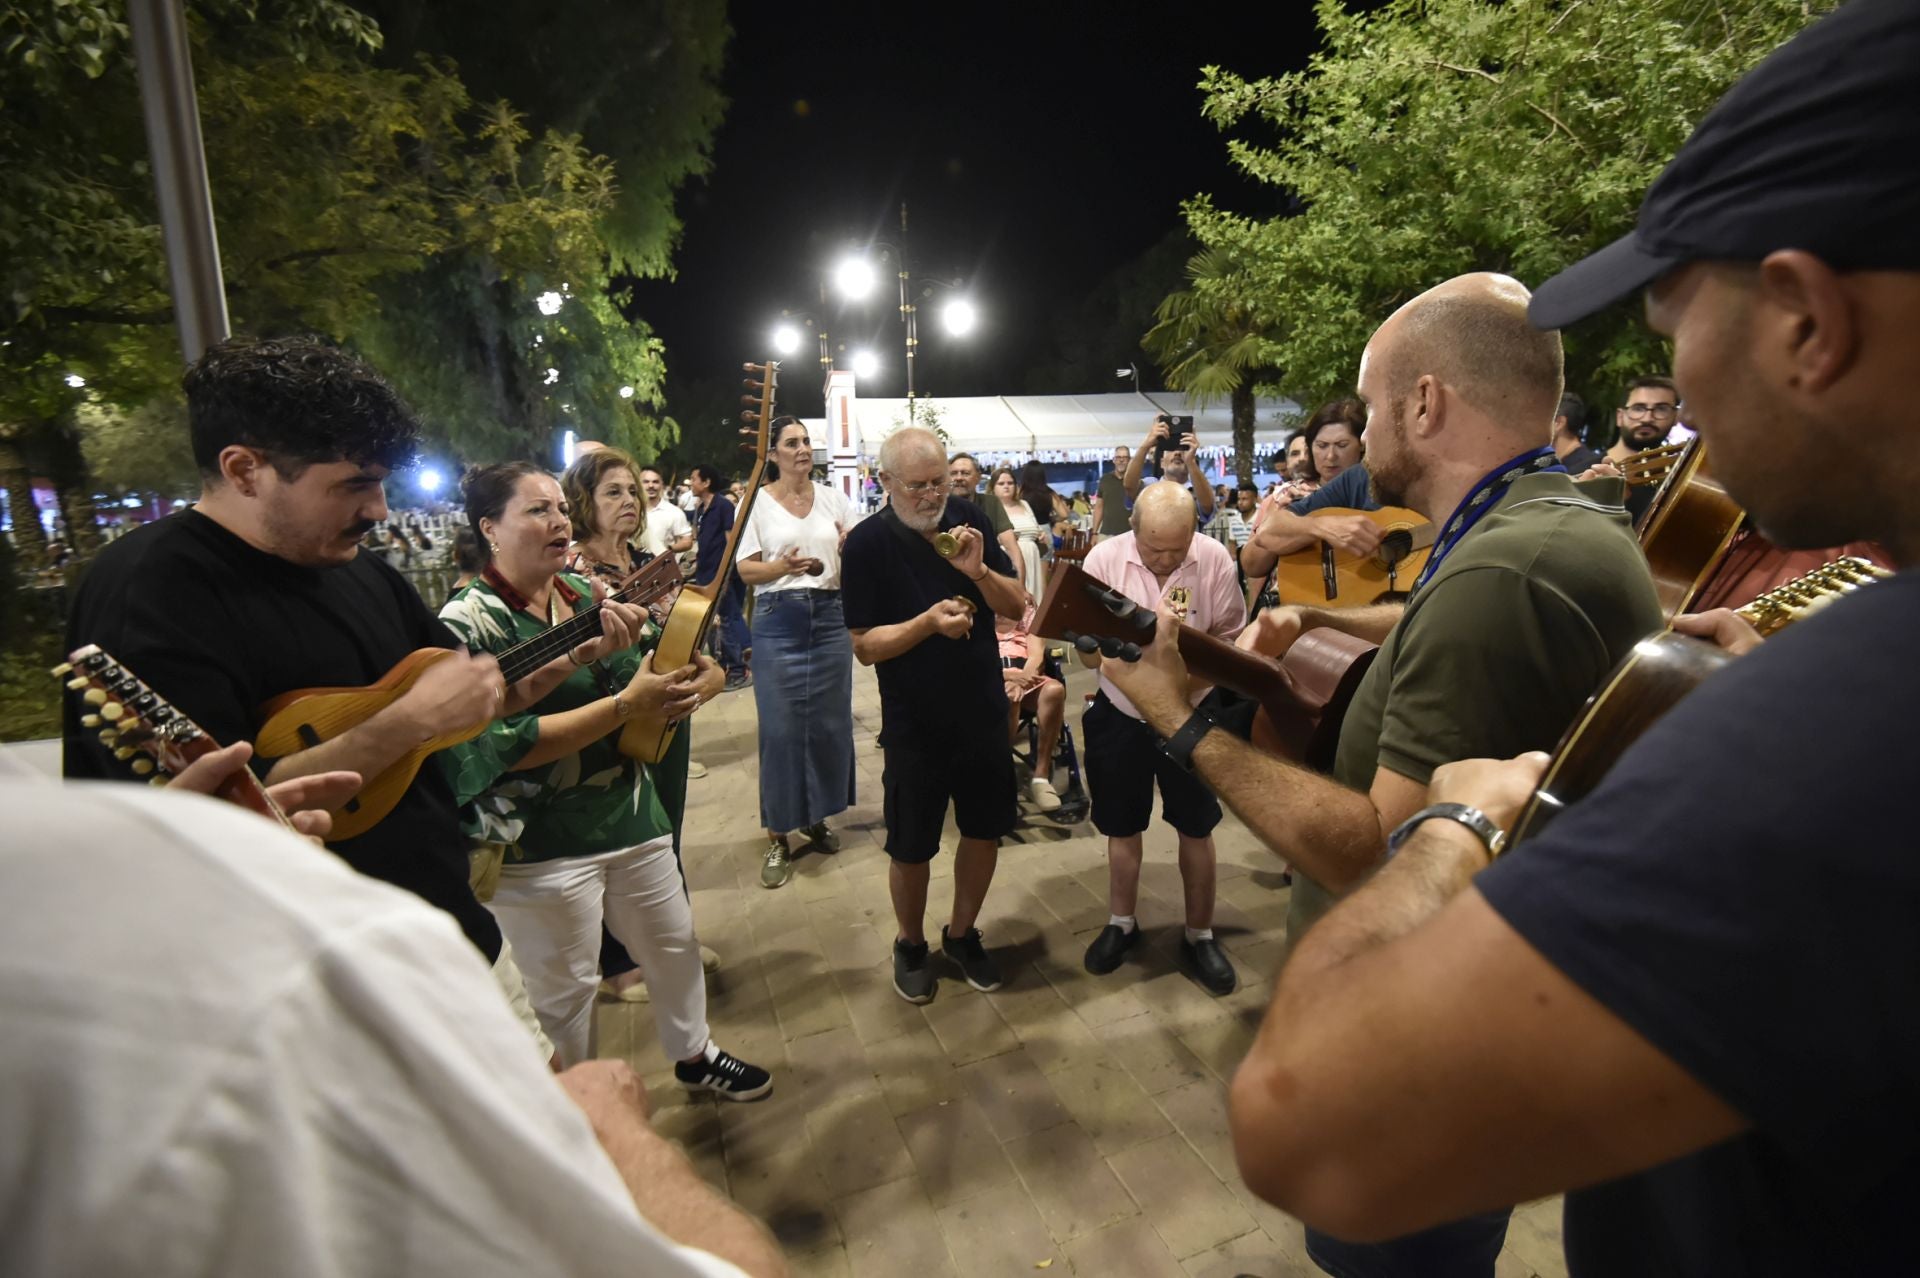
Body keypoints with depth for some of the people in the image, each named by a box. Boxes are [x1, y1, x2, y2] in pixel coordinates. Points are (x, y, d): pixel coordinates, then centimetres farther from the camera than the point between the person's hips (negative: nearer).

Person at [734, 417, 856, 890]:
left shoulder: (832, 498, 8)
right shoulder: (757, 501, 0)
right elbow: (745, 569, -3)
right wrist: (783, 566, -22)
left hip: (830, 616, 3)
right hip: (778, 620, -3)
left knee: (829, 721, 7)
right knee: (780, 727, -1)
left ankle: (816, 816, 26)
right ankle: (777, 836, 11)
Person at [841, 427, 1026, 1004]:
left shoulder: (968, 519, -3)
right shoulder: (866, 543, -12)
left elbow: (1017, 606, 0)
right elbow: (865, 646, -13)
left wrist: (979, 571, -19)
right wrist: (930, 621, -28)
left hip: (984, 711, 4)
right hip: (914, 723, -3)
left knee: (985, 828, 15)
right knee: (911, 847, 10)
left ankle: (962, 933, 39)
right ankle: (910, 943, 37)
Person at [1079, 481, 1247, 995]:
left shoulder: (1215, 559, -16)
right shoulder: (1104, 558, -15)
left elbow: (1230, 637, -7)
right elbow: (1086, 644, -11)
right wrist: (1105, 658, -32)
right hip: (1120, 713, 1)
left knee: (1196, 828, 12)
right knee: (1121, 825, 16)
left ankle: (1199, 935, 33)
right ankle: (1121, 923, 38)